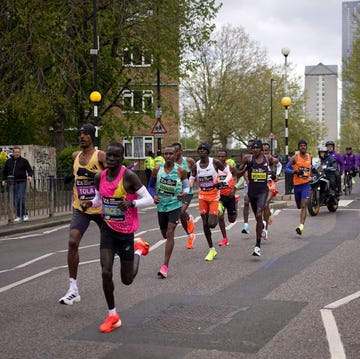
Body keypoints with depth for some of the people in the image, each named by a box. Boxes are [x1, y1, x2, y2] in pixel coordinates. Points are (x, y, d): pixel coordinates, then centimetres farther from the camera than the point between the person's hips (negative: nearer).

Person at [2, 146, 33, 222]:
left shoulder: (24, 161, 2)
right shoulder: (8, 161, 11)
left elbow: (30, 170, 4)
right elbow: (4, 171, 19)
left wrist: (30, 176, -15)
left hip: (21, 182, -3)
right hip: (12, 183, 3)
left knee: (21, 198, -14)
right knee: (15, 200, 3)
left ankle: (25, 214, -2)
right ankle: (18, 216, 10)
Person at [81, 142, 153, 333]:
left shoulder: (128, 176, -18)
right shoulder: (100, 177, -2)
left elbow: (149, 200, -16)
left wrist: (131, 203, -34)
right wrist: (90, 203, -7)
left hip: (126, 231, -3)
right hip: (107, 229, 4)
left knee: (127, 280, 9)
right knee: (106, 272, -10)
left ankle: (138, 249, 39)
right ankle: (112, 316, 6)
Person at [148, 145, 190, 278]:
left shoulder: (180, 171, -8)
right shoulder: (157, 169, -3)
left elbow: (186, 186, 5)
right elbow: (151, 186, 8)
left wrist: (184, 193, -16)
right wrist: (154, 195, -11)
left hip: (175, 205, -3)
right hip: (161, 205, 3)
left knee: (170, 233, -14)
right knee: (165, 234, 15)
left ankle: (165, 266, -15)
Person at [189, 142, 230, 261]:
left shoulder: (215, 162, -9)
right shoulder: (196, 166, 1)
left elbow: (228, 173, -2)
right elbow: (191, 182, 9)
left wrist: (225, 182, -21)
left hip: (214, 195, -3)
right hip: (202, 196, 4)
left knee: (211, 224, -13)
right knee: (205, 224, 3)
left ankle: (217, 215, 25)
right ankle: (211, 250, 15)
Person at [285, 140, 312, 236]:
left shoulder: (309, 157, 7)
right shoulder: (295, 158, -3)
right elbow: (286, 169, -6)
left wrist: (312, 170, 9)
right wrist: (295, 171, -21)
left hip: (306, 184, 0)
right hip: (297, 184, 0)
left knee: (304, 206, -14)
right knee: (299, 206, 14)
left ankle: (301, 226, -21)